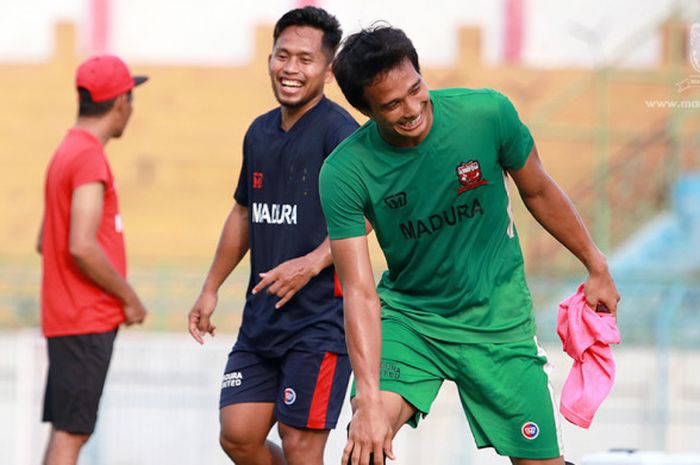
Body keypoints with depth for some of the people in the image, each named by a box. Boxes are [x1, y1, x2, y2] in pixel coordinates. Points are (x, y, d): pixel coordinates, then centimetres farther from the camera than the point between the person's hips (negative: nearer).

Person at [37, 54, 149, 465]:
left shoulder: (67, 153, 15)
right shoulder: (90, 158, -16)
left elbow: (46, 242, 22)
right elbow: (82, 247, -24)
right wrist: (129, 297, -12)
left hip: (69, 319, 10)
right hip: (86, 323, -10)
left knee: (68, 432, 11)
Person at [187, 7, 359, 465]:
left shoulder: (339, 130, -11)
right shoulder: (260, 132, 14)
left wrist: (312, 263, -33)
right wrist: (211, 290, 26)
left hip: (320, 319, -8)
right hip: (261, 315, 8)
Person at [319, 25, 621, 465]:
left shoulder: (488, 113, -18)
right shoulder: (344, 173, -20)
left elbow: (539, 192, 2)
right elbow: (360, 292, -22)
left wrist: (597, 266, 13)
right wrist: (369, 399, -32)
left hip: (497, 318, 1)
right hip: (407, 316, -1)